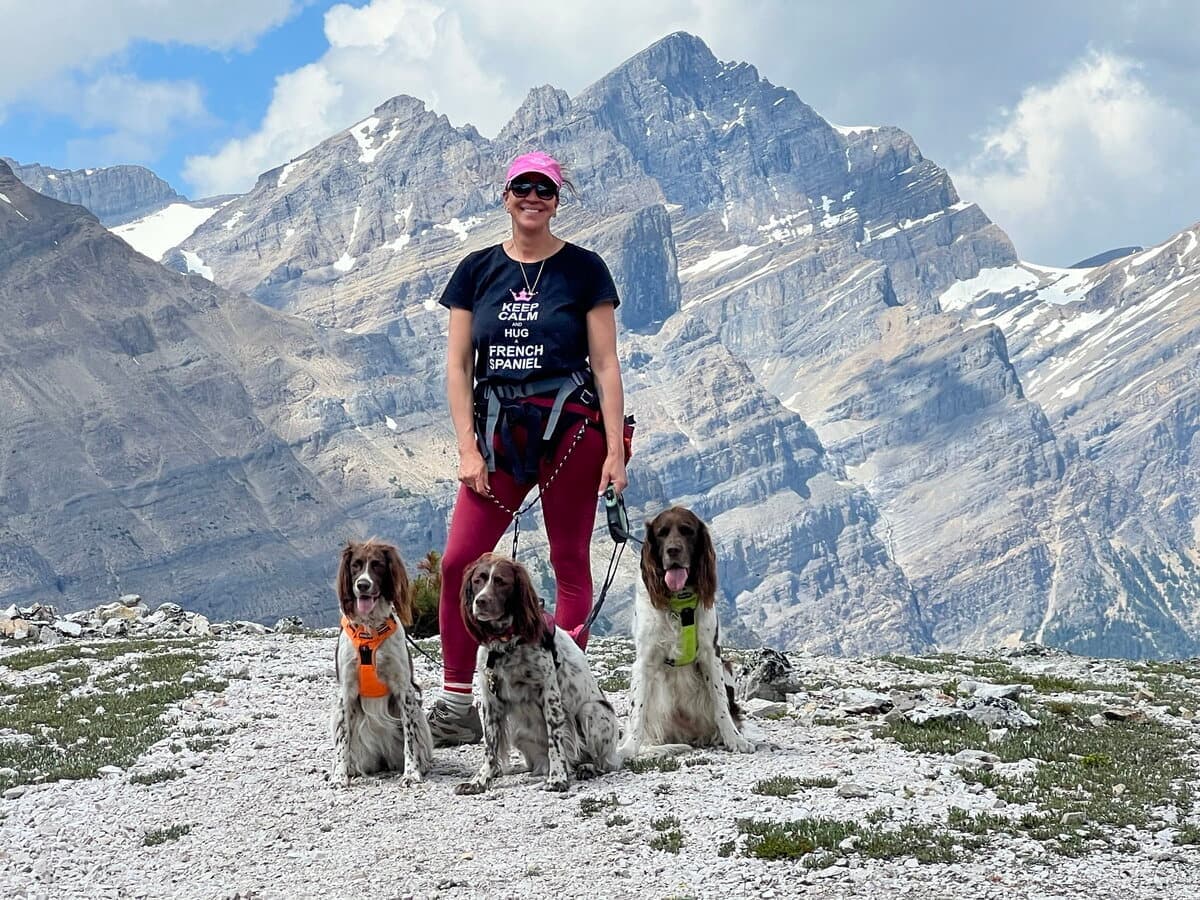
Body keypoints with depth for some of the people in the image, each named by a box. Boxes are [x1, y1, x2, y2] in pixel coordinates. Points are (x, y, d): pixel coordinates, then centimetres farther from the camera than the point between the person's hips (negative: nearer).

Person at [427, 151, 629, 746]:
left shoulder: (582, 270, 2)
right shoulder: (477, 270, 9)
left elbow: (605, 364, 0)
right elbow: (457, 365, 7)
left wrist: (615, 451, -5)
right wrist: (468, 448, -2)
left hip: (569, 428, -2)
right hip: (499, 430, 2)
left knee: (570, 564, 1)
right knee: (457, 561, -7)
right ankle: (456, 706, 0)